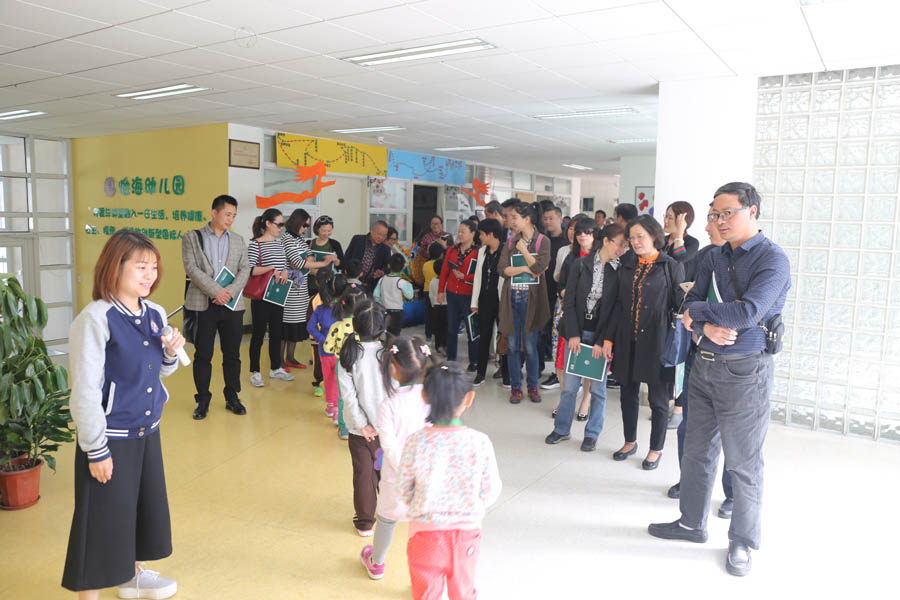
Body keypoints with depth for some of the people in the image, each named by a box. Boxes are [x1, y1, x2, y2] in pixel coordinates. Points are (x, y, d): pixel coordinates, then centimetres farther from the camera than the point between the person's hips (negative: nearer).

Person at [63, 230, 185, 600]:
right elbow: (84, 391, -18)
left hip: (147, 431, 7)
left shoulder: (156, 315, 1)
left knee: (146, 504, 20)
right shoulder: (95, 319, -19)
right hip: (110, 437, -7)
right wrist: (96, 449, -16)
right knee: (105, 517, 3)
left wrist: (171, 353, -7)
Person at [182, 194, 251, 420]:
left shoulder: (238, 240, 13)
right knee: (203, 354, 3)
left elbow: (245, 269, 5)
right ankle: (202, 400, 15)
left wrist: (230, 291, -11)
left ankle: (232, 397, 20)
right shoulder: (192, 238, 3)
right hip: (204, 305, -3)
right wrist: (216, 291, -17)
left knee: (232, 354, 8)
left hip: (232, 305, 3)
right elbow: (192, 268, -7)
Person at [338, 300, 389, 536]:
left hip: (360, 428, 0)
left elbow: (348, 394, -14)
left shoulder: (349, 355, -12)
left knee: (363, 473, 13)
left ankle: (365, 522, 25)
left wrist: (362, 424, -8)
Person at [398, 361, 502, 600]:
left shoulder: (415, 442, -20)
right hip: (466, 532, 1)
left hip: (425, 532, -1)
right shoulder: (480, 443, -19)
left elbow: (404, 491, -9)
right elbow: (490, 493, -10)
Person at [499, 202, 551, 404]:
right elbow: (503, 269, -1)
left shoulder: (542, 241, -1)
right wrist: (525, 269, -12)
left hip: (531, 298, -3)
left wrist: (523, 249, -7)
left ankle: (533, 386, 17)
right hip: (512, 297, 4)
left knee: (530, 345, 2)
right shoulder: (510, 242, 10)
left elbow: (539, 267, -16)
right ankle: (515, 387, 17)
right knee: (513, 345, 6)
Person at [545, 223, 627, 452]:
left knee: (598, 387, 7)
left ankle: (592, 434, 22)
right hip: (577, 332, 1)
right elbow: (570, 302, -1)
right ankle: (562, 428, 23)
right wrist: (573, 334, -7)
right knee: (569, 384, 6)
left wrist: (602, 341, -10)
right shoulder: (580, 265, -1)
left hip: (602, 336, 0)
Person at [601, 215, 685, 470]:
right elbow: (617, 304, 11)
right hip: (627, 340, 5)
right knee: (628, 393, 14)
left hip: (655, 341, -4)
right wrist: (608, 338, 7)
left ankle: (656, 449, 22)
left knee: (658, 397, 6)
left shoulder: (671, 267, -4)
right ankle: (630, 441, 32)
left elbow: (680, 306, -5)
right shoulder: (626, 266, 10)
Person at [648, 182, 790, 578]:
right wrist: (707, 326, -18)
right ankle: (692, 522, 34)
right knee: (697, 452, 17)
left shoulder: (772, 259, -11)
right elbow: (691, 307, 3)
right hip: (705, 365, 7)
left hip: (744, 371, -6)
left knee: (743, 463, 6)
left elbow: (748, 313, -24)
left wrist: (698, 311, -11)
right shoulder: (713, 258, 9)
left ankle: (742, 541, 24)